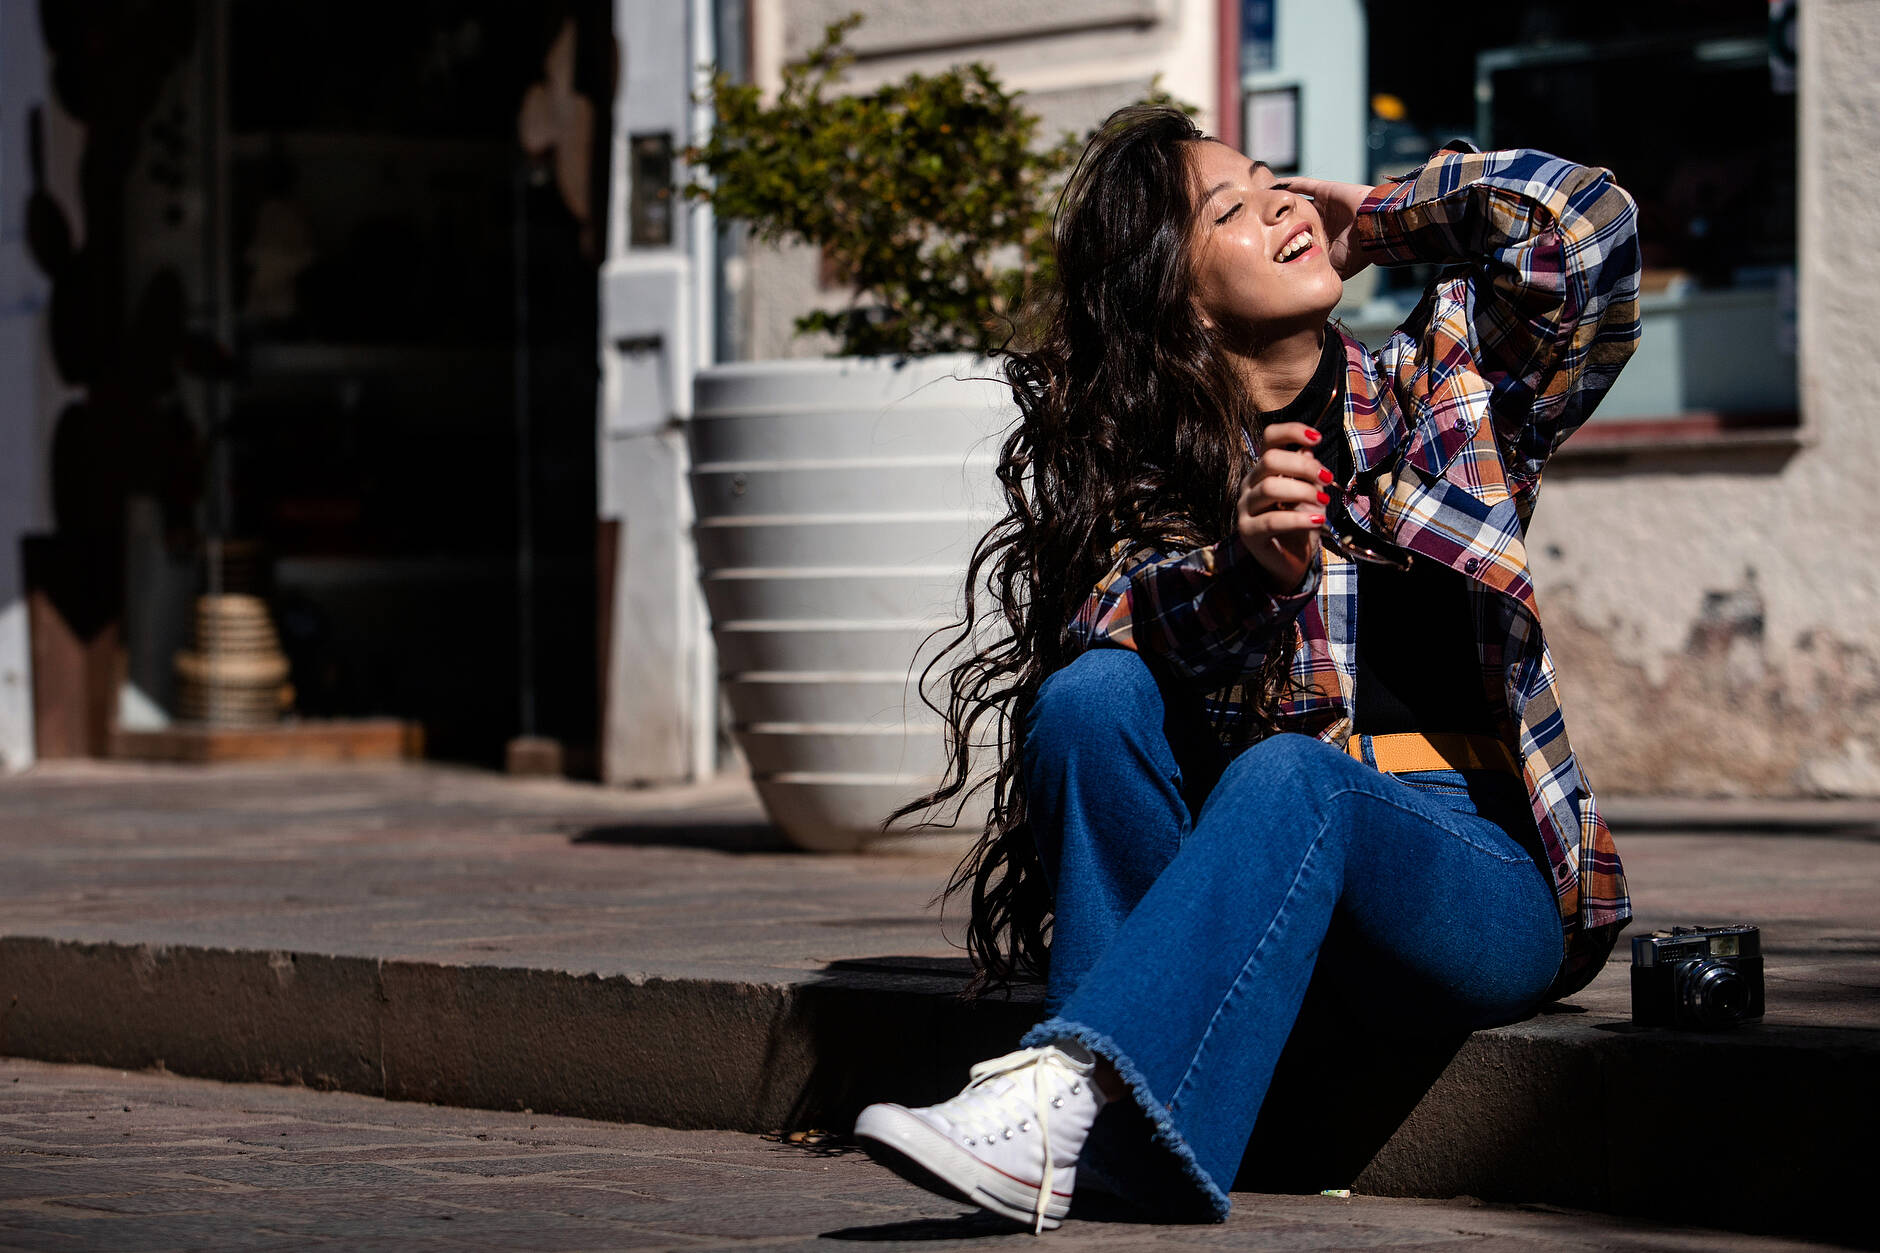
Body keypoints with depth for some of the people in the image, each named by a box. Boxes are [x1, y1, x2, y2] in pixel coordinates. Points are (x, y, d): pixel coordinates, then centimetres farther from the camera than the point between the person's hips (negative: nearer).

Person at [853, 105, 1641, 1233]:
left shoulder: (1443, 388, 9)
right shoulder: (1139, 474, 9)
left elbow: (1585, 219, -6)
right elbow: (1102, 630, -9)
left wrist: (1374, 220, 7)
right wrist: (1245, 569, -29)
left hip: (1487, 893, -2)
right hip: (1265, 870, 2)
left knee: (1287, 775, -33)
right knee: (1090, 694, -23)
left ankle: (1056, 1101, -49)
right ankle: (1125, 1138, -32)